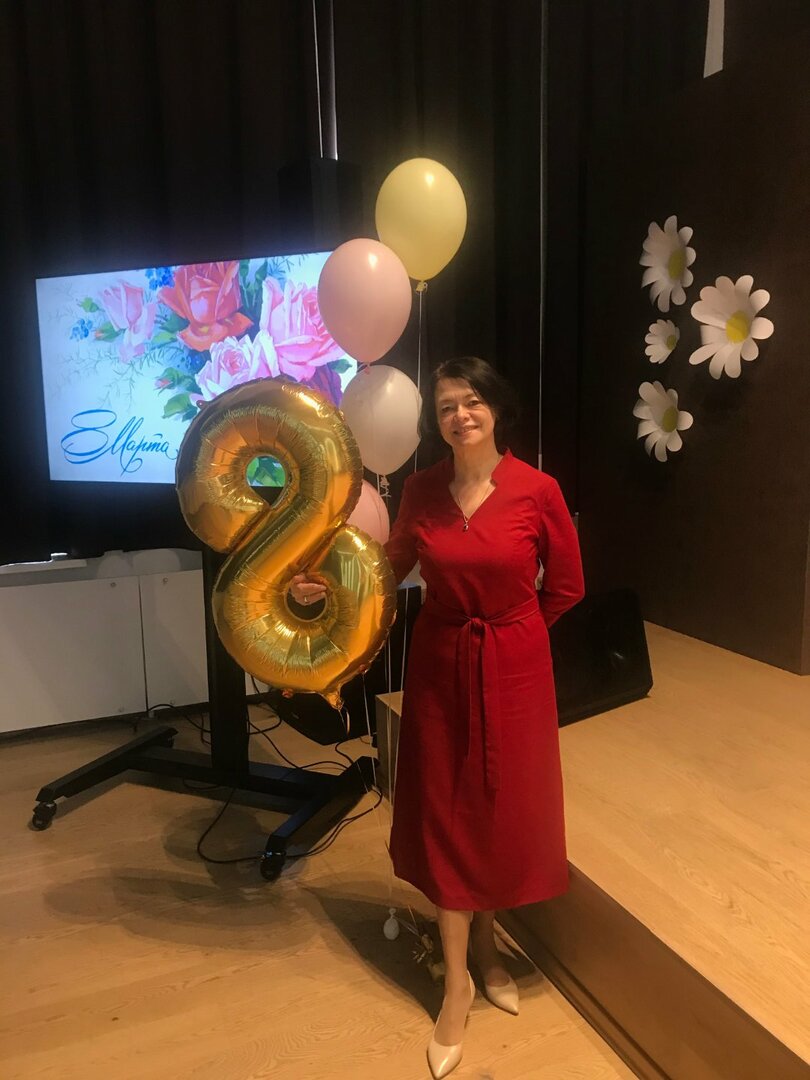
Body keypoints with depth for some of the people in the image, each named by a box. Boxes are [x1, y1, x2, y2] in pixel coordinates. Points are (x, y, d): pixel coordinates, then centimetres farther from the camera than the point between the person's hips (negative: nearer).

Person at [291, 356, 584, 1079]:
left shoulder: (537, 490, -12)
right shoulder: (422, 489, -4)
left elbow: (566, 586, -1)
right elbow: (392, 566, 8)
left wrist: (507, 633, 7)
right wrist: (326, 586, -4)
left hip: (513, 667, -1)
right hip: (439, 665, 2)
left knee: (505, 809, 12)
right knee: (446, 812, 9)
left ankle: (486, 939, 41)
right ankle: (458, 980, 26)